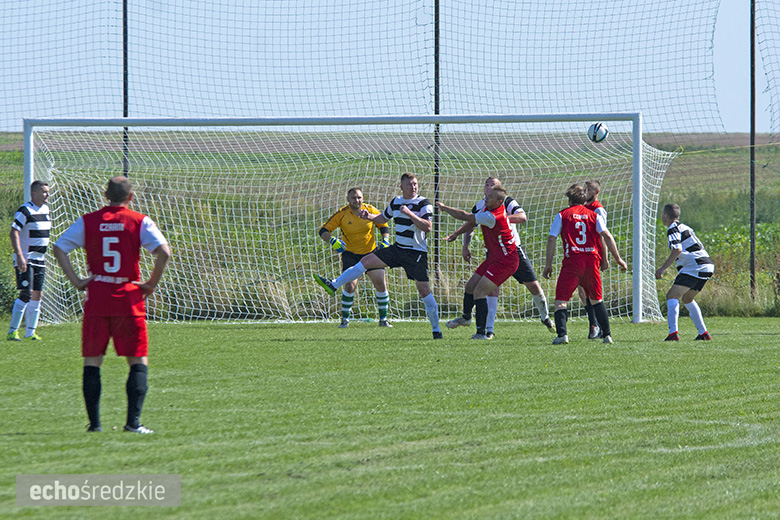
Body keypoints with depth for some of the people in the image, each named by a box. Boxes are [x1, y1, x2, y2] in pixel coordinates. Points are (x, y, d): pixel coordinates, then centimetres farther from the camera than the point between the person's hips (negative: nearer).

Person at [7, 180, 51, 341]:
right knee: (26, 294, -15)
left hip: (39, 260, 8)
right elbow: (13, 233, -19)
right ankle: (12, 331, -11)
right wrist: (20, 256, -28)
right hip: (25, 259, -8)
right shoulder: (25, 211, -13)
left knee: (37, 294, 6)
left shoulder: (45, 210, 12)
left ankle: (30, 331, 13)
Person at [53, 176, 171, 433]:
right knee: (138, 361, 5)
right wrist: (151, 284, -2)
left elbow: (59, 248, 1)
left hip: (96, 297, 2)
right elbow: (164, 252, -12)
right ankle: (133, 421, -6)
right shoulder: (140, 222, -1)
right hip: (129, 297, -2)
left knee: (92, 361, 9)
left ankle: (94, 422, 5)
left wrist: (75, 280, 2)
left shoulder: (87, 221, 5)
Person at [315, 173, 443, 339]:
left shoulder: (423, 204, -10)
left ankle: (436, 330, 1)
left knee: (424, 290, -8)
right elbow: (382, 218, 25)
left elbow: (428, 227, -21)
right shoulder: (396, 202, 9)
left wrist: (409, 213, -28)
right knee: (366, 261, -1)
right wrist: (369, 216, 5)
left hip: (417, 253, -6)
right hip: (398, 248, 6)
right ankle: (333, 285, 3)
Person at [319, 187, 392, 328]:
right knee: (350, 285, -18)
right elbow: (323, 231, -12)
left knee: (381, 284, -3)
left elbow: (384, 225, 8)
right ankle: (344, 319, -4)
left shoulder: (370, 210, -7)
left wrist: (385, 240, -9)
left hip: (371, 252, 2)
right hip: (350, 253, -2)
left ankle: (383, 319, 11)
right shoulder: (342, 214, -13)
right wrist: (332, 240, -32)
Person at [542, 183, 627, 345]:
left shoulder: (562, 215, 7)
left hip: (572, 262, -3)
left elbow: (552, 239, 1)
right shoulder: (594, 216, 13)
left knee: (561, 300, -2)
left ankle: (562, 334, -22)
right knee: (596, 300, 19)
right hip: (592, 261, 3)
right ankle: (607, 335, 14)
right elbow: (607, 236, 2)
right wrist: (618, 258, 4)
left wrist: (548, 264, 5)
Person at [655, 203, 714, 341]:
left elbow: (677, 250, -18)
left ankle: (673, 332, -27)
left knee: (672, 296, -11)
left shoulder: (673, 229, -4)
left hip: (694, 266, -9)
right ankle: (703, 333, 19)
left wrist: (663, 268, -17)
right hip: (707, 266, 9)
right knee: (687, 298, 24)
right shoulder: (684, 227, 25)